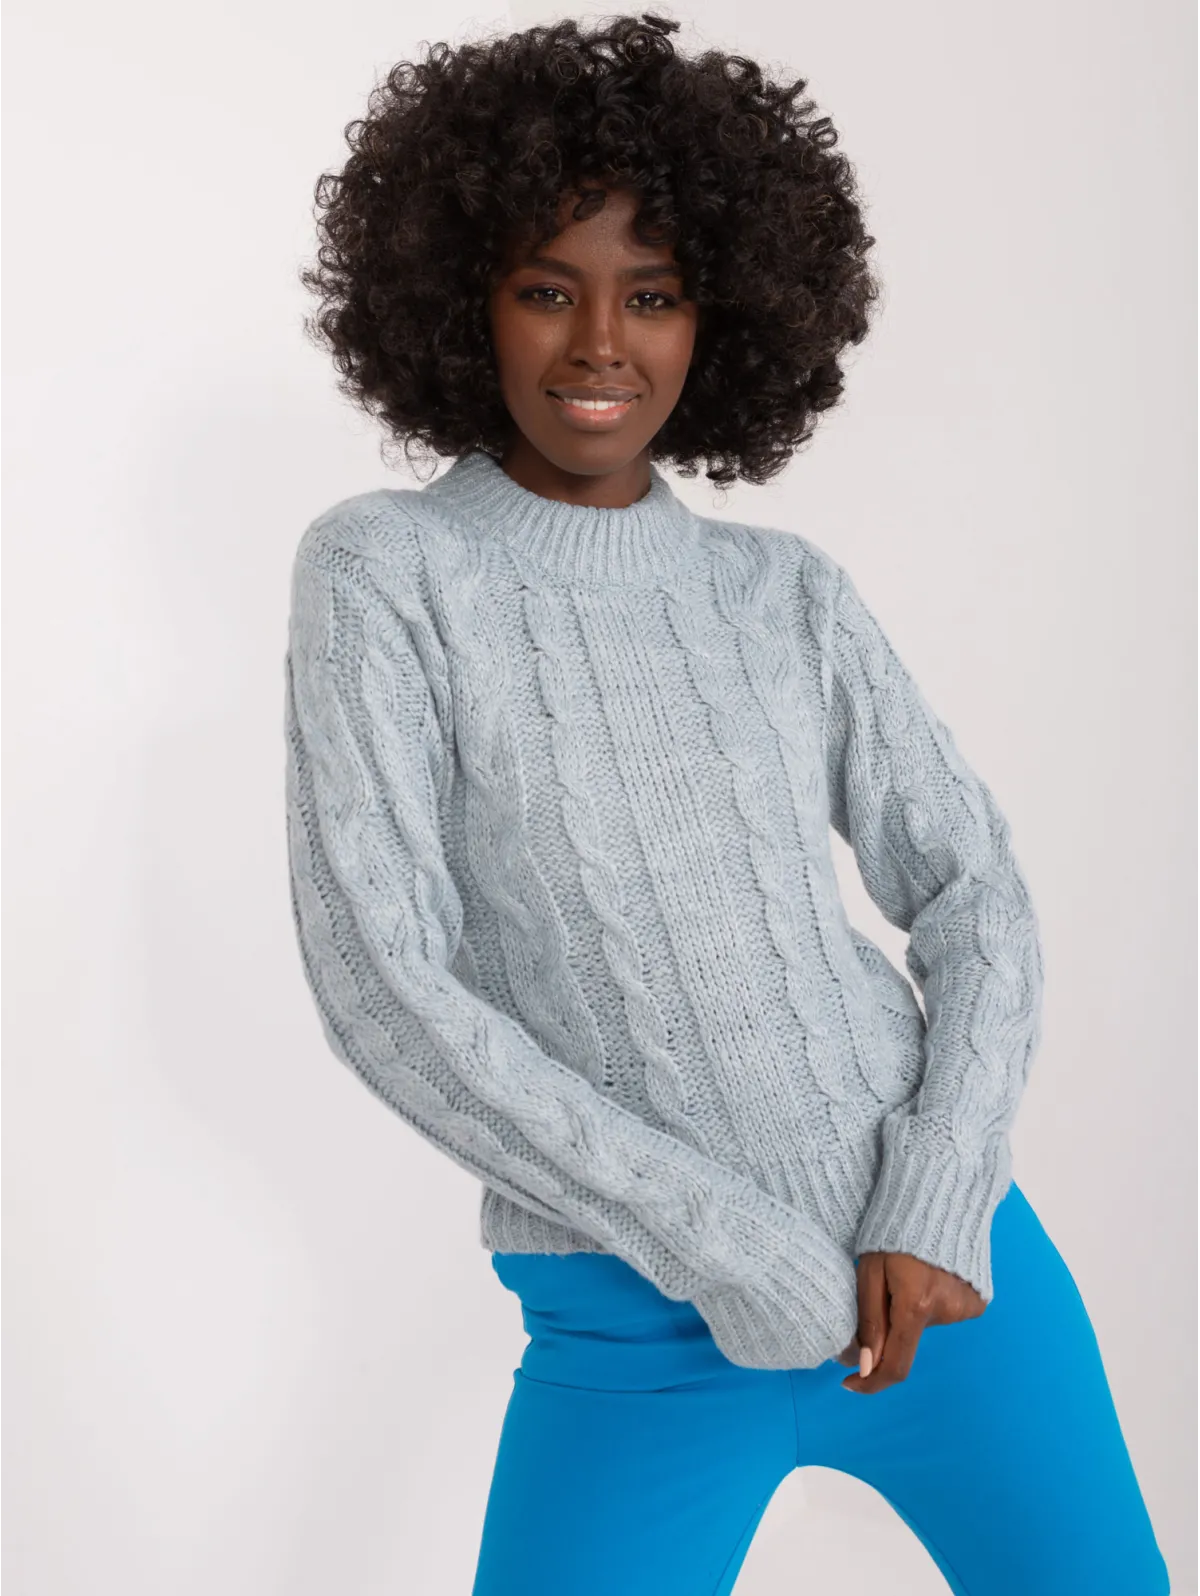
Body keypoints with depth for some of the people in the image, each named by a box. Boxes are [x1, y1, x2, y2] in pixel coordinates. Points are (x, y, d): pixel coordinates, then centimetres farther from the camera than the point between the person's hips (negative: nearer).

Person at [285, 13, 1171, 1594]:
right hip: (637, 1326, -3)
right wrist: (741, 1254, -16)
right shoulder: (382, 571, -6)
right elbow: (378, 979, -14)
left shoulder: (789, 591, 3)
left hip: (931, 1264, 3)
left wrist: (935, 1205, -13)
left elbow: (974, 896, 4)